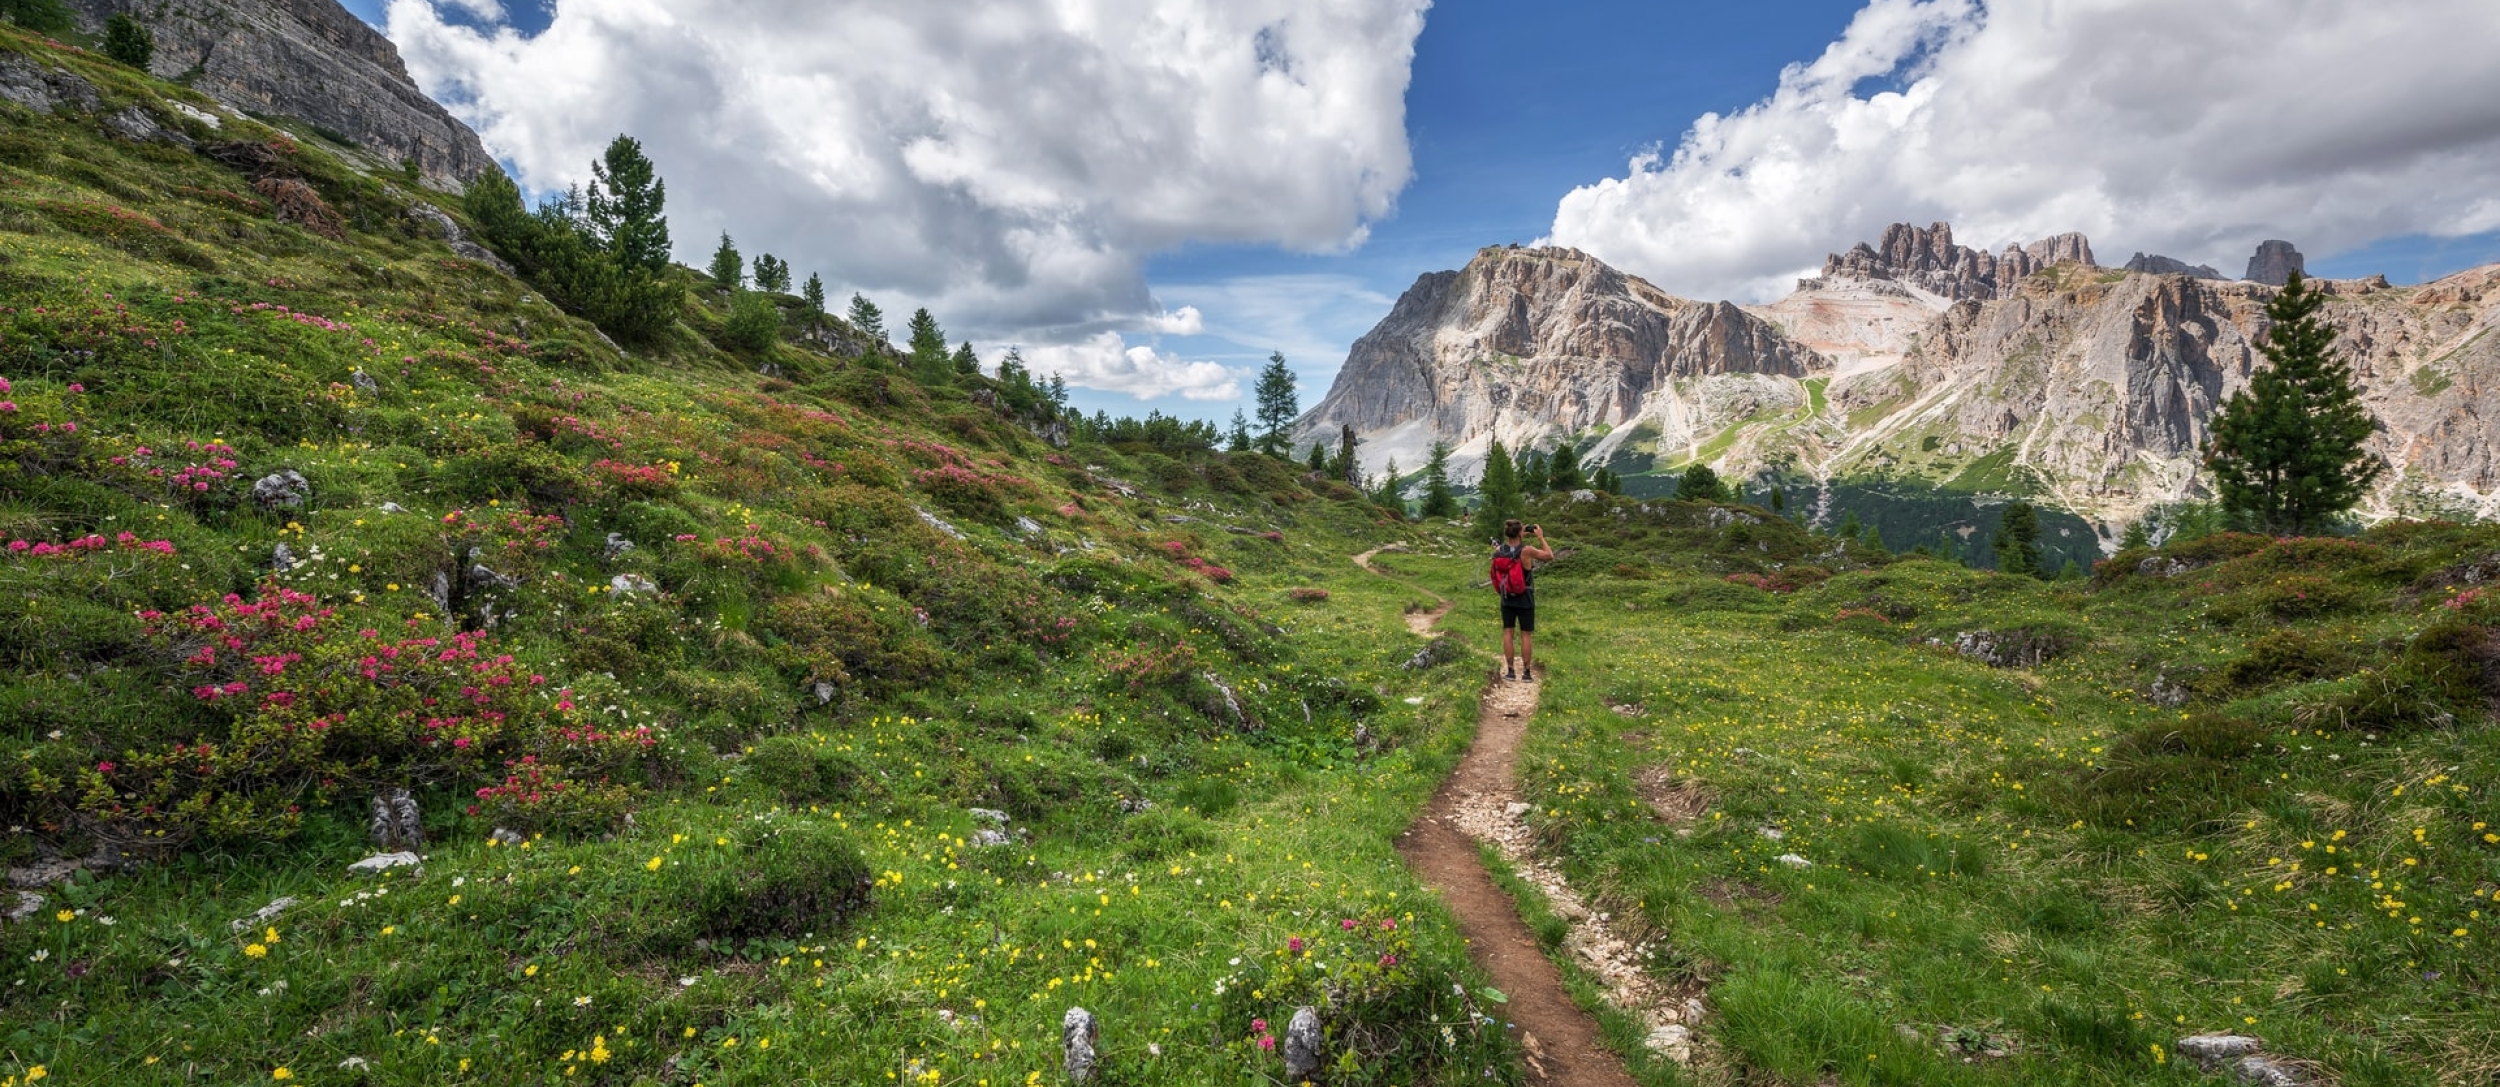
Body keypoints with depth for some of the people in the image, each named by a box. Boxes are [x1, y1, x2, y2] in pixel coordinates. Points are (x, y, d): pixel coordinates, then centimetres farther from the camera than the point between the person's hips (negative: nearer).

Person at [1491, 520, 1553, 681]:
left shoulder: (1498, 551, -7)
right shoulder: (1527, 550, -18)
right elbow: (1549, 556, -3)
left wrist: (1521, 538, 15)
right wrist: (1541, 537, 4)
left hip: (1507, 599, 3)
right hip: (1525, 599, -3)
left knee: (1508, 633, 9)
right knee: (1526, 635, 5)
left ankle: (1510, 671, 9)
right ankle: (1527, 672, 8)